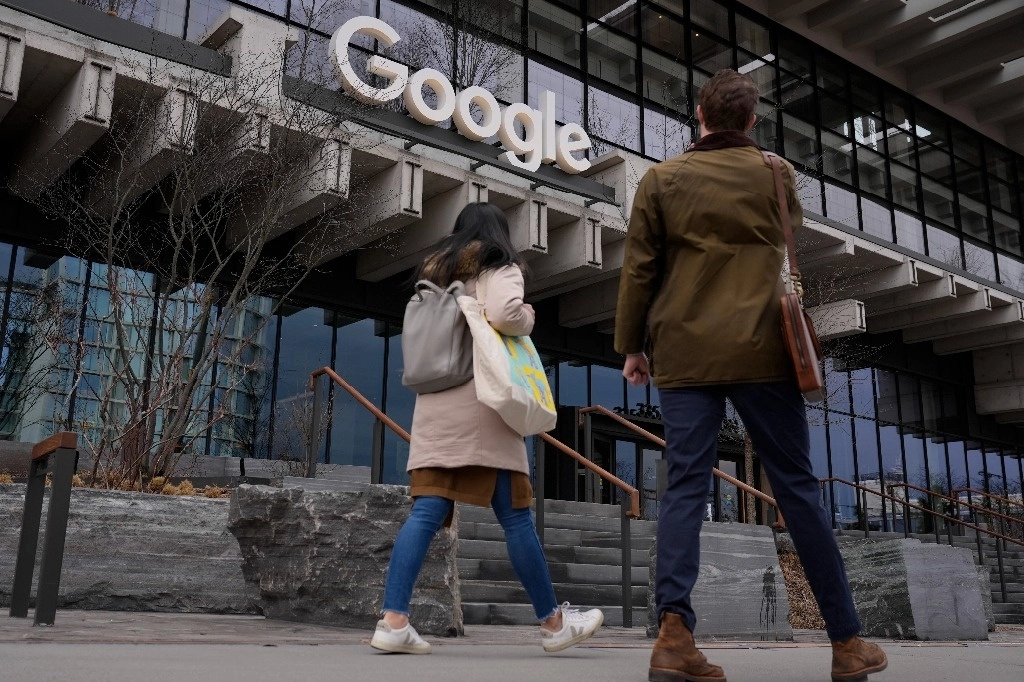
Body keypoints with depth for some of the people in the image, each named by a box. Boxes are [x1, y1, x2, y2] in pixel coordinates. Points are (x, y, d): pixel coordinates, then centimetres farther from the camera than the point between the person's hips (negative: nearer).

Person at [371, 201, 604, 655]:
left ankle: (393, 621, -12)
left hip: (433, 407, 6)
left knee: (426, 514, -2)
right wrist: (528, 318, 2)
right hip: (480, 406, -6)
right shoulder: (499, 269, 4)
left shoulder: (434, 275, 23)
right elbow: (504, 314, -16)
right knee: (516, 518, 1)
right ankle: (553, 623, 12)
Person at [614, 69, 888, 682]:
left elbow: (640, 270, 2)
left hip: (684, 355, 0)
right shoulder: (776, 173, 8)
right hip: (759, 351, 0)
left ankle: (675, 633, -14)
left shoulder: (662, 179, 5)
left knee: (686, 487, 0)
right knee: (797, 487, 6)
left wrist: (631, 346, 10)